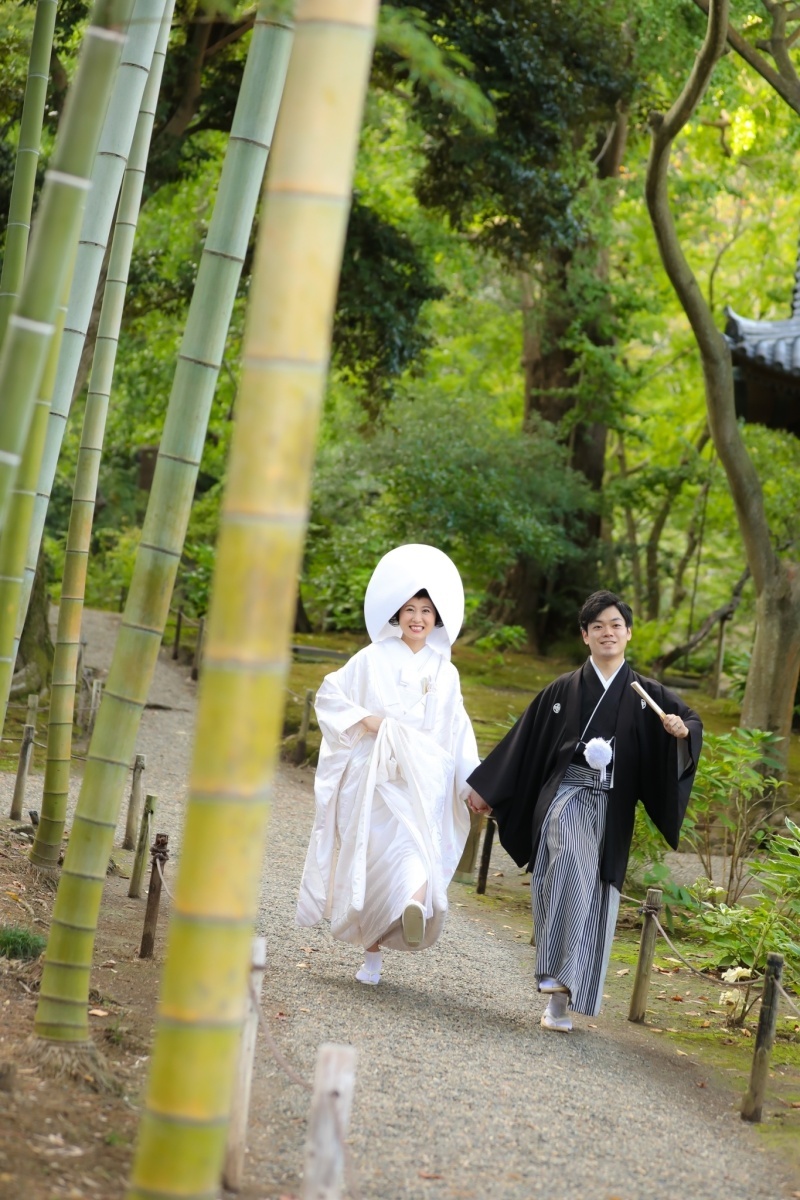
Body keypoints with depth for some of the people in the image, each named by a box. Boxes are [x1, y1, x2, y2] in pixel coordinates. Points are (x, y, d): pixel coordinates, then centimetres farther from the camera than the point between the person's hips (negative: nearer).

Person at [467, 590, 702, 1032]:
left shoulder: (646, 694, 9)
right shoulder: (562, 690, 8)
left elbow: (692, 721, 3)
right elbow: (523, 742, 12)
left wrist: (682, 730, -22)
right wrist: (487, 790, 14)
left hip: (610, 810, 2)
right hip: (566, 796, -2)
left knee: (593, 902, 0)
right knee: (572, 859, -31)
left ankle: (561, 999, 8)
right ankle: (557, 969, -30)